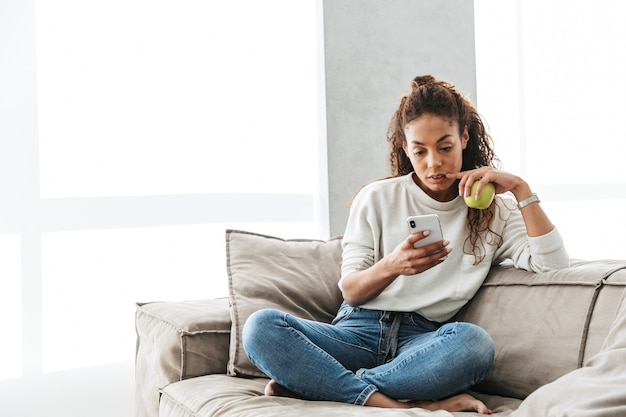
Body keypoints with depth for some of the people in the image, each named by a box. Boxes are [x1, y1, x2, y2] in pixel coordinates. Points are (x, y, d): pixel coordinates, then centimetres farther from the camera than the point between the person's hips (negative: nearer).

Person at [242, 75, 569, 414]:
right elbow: (350, 292, 5)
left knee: (475, 343, -37)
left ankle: (308, 381, -26)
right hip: (360, 331, 0)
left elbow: (553, 265, -3)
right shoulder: (377, 198, 9)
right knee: (261, 327, -27)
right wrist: (391, 265, -16)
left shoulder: (493, 209, 11)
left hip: (421, 341, 0)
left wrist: (521, 189, -8)